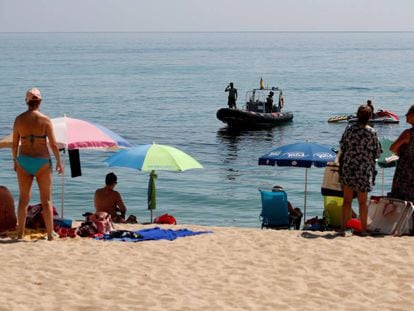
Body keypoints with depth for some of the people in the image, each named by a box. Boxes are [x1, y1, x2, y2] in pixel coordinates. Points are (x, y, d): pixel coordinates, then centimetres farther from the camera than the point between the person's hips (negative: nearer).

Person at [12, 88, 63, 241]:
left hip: (23, 160, 2)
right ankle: (50, 234, 5)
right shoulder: (45, 120, -8)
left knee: (23, 199, 11)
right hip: (42, 161, -2)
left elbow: (14, 144, 3)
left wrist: (15, 161, 16)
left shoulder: (19, 119, -1)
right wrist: (59, 162, 4)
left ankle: (20, 233, 11)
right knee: (46, 200, 5)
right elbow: (53, 144, -7)